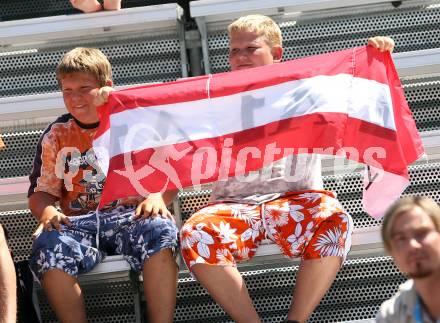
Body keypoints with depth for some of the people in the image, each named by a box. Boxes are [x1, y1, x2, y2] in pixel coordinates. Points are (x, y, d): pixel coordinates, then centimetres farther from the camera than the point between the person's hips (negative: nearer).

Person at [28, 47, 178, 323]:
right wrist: (47, 212, -9)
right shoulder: (56, 136, 17)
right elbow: (41, 192, 15)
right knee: (47, 244, -33)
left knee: (159, 229, -36)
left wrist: (157, 197, -15)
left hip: (130, 217, -1)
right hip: (78, 224, 1)